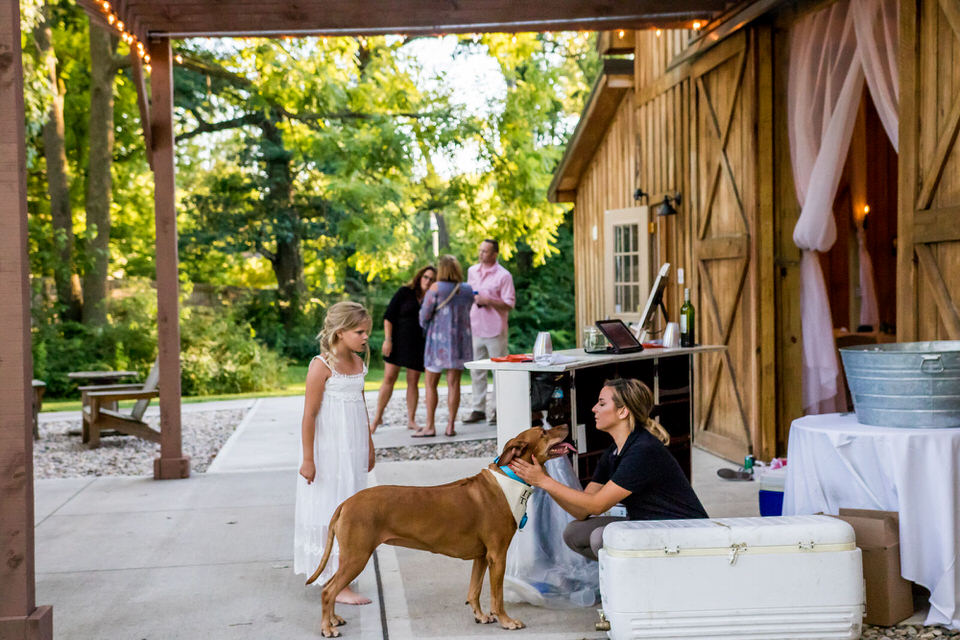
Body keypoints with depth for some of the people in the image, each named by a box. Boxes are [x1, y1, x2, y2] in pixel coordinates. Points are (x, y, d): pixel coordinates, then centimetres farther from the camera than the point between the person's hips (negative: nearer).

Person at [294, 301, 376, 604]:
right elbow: (309, 414, -15)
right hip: (328, 451, -8)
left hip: (353, 449, 8)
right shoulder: (322, 366, -14)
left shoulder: (358, 362, 9)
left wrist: (369, 446, 21)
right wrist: (308, 459, -16)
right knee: (334, 513, -5)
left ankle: (335, 576, 20)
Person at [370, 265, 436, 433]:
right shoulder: (404, 293, -2)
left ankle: (411, 420, 13)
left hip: (418, 345, 2)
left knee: (413, 382, 3)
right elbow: (388, 316, -4)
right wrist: (388, 339, -10)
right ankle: (378, 417, 6)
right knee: (389, 378, -4)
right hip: (398, 342, -2)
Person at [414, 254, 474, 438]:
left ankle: (430, 426, 3)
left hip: (438, 340, -4)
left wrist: (425, 327, 12)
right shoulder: (468, 290, 3)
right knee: (454, 383, 6)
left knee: (430, 384, 5)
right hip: (460, 340, 4)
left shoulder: (436, 288, -11)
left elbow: (425, 315, -9)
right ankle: (451, 425, 5)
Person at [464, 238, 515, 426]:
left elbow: (509, 304, -9)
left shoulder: (503, 275, -7)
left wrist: (488, 301, -19)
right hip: (476, 328, 5)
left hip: (495, 330, -5)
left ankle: (497, 410, 7)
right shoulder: (472, 271, 11)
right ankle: (478, 409, 15)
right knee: (476, 371, 8)